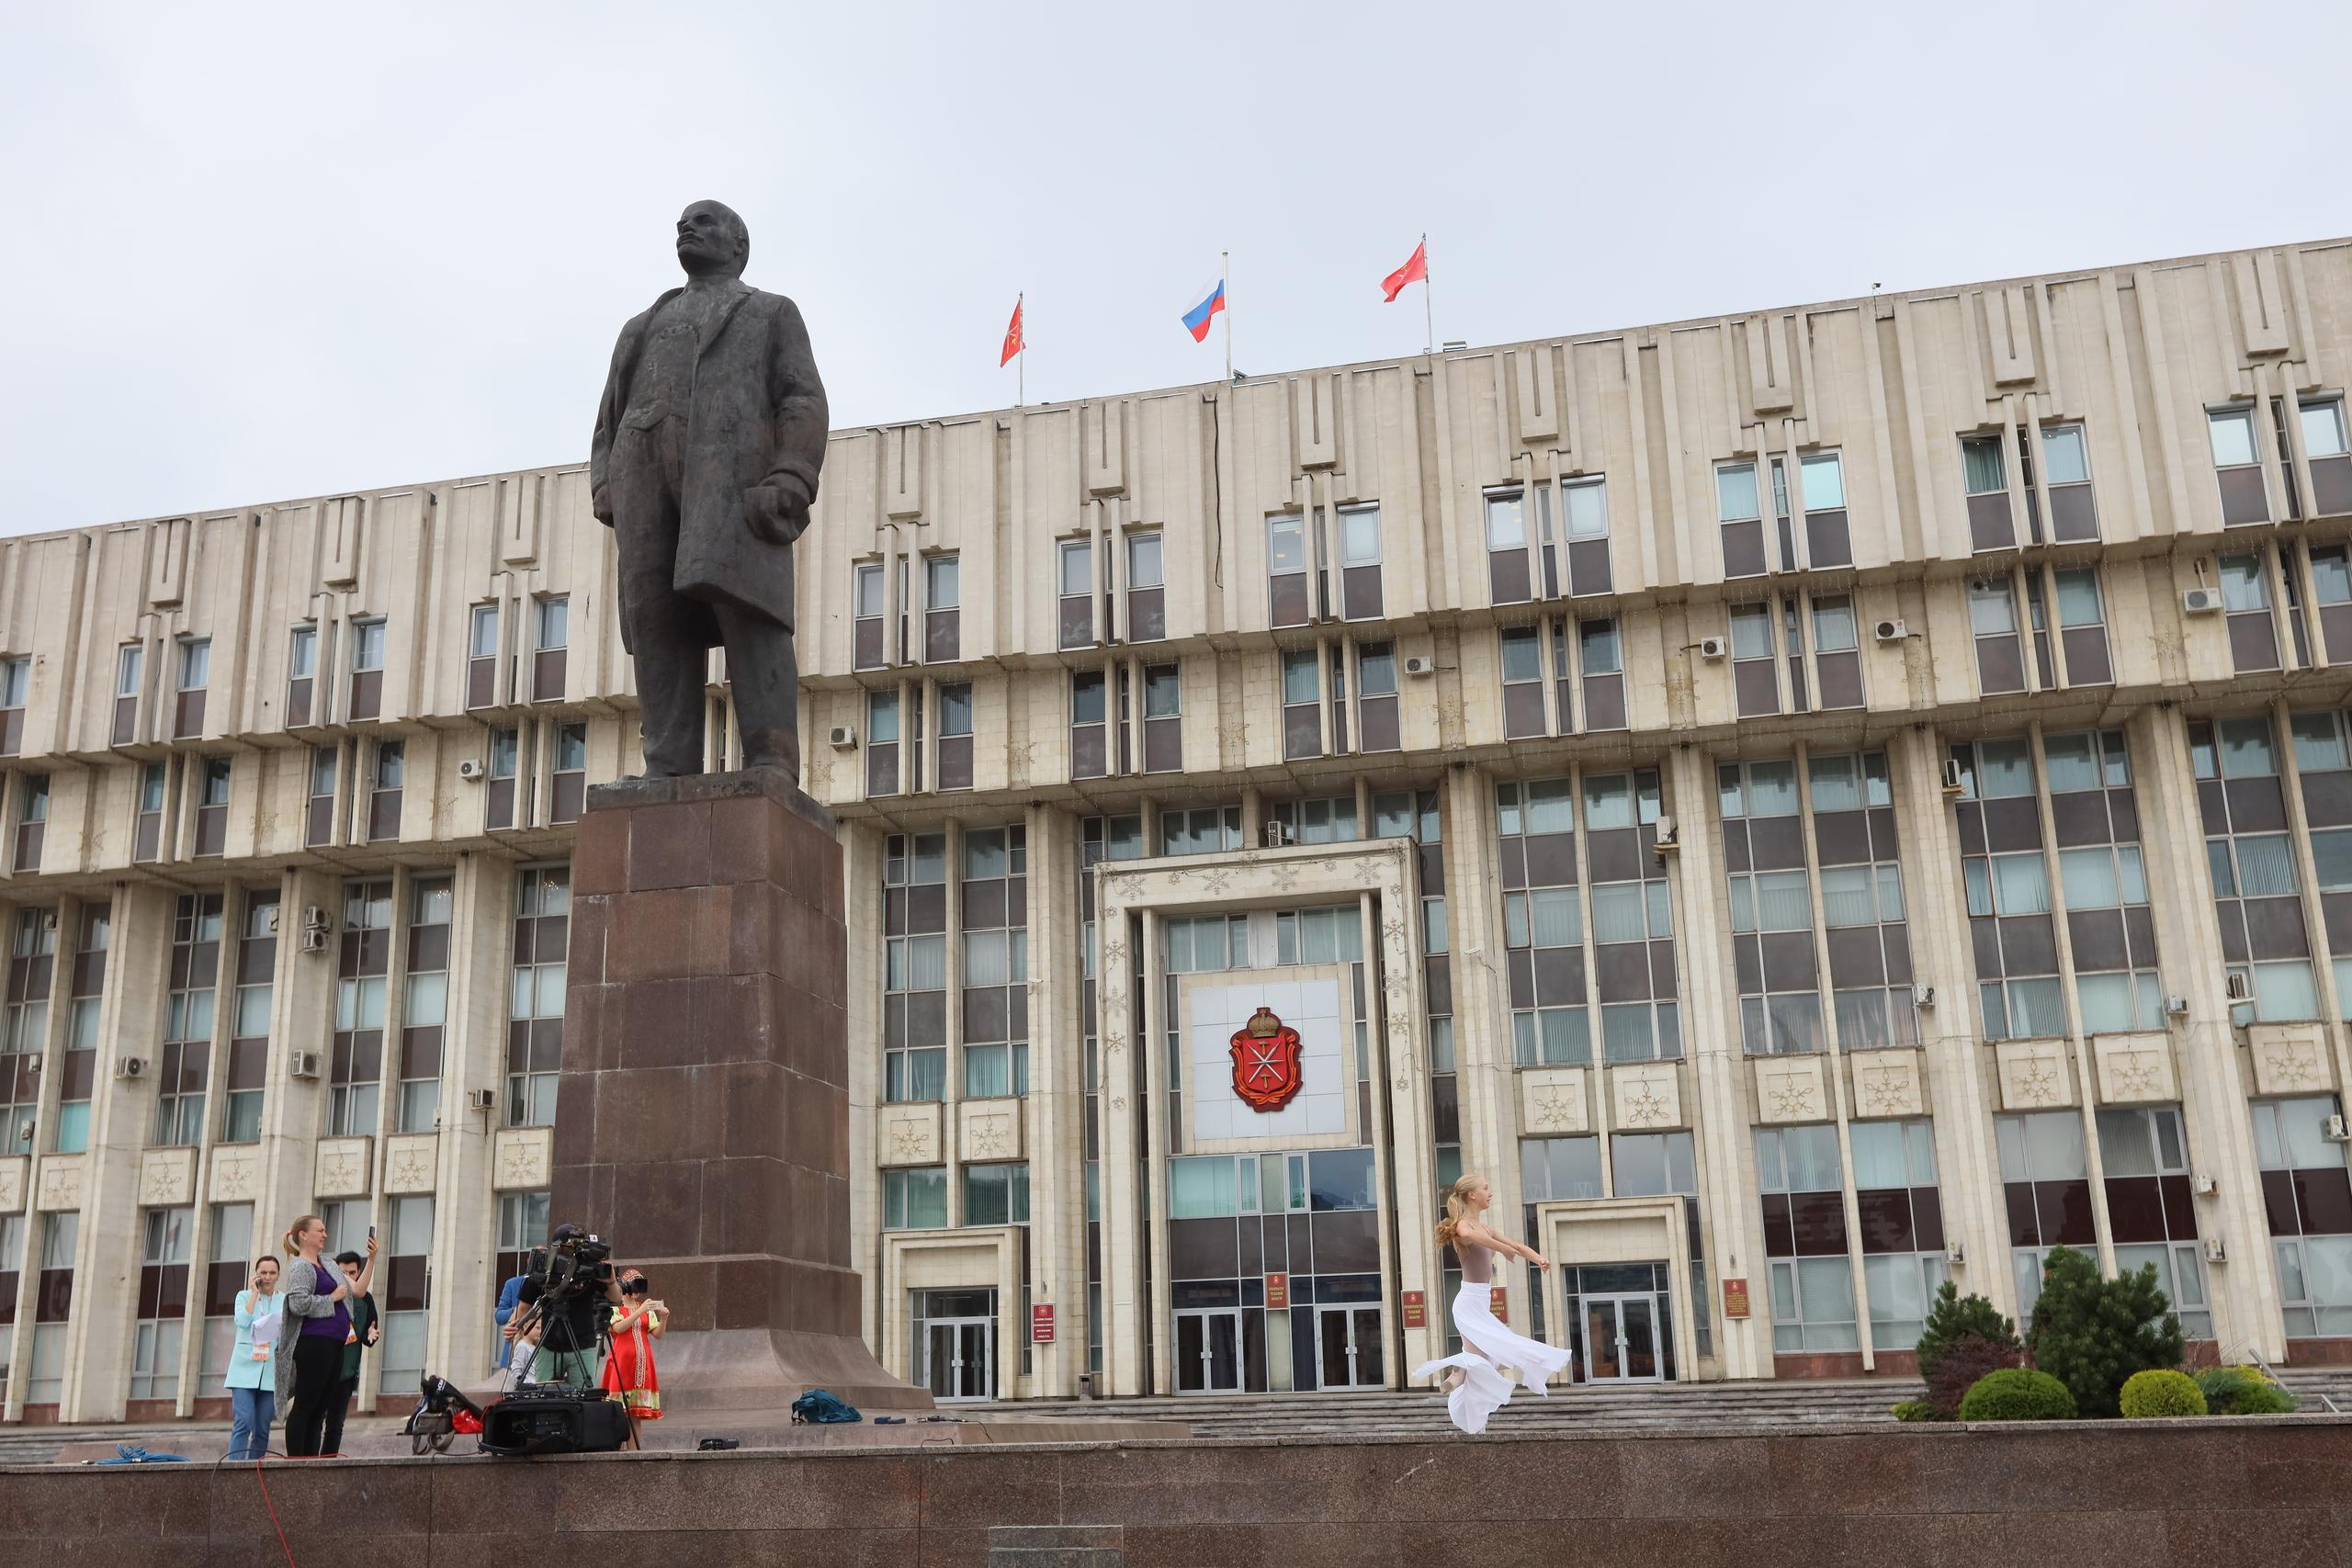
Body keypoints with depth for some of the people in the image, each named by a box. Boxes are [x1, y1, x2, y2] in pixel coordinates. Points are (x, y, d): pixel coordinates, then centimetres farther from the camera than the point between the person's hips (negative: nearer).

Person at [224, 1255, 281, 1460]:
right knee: (243, 1422, -15)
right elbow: (242, 1321, -10)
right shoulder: (244, 1296, 9)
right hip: (246, 1368, -2)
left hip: (271, 1372, 2)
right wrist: (254, 1293, -5)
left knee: (262, 1428, 2)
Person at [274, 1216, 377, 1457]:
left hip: (333, 1346, 9)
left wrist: (372, 1259, 21)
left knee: (319, 1410, 6)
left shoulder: (327, 1267, 22)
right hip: (314, 1344, -9)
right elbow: (299, 1303, -19)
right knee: (304, 1406, -8)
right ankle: (295, 1462, -8)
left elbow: (357, 1289, 28)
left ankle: (311, 1462, 7)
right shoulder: (300, 1267, -5)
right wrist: (332, 1298, -10)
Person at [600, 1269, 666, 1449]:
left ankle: (634, 1449, 1)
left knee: (636, 1411, 2)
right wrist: (640, 1311, -20)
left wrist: (664, 1318, -11)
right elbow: (619, 1328, -14)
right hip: (622, 1361, -4)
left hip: (642, 1364, 4)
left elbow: (658, 1334, 7)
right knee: (620, 1410, -9)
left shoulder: (647, 1310, 17)